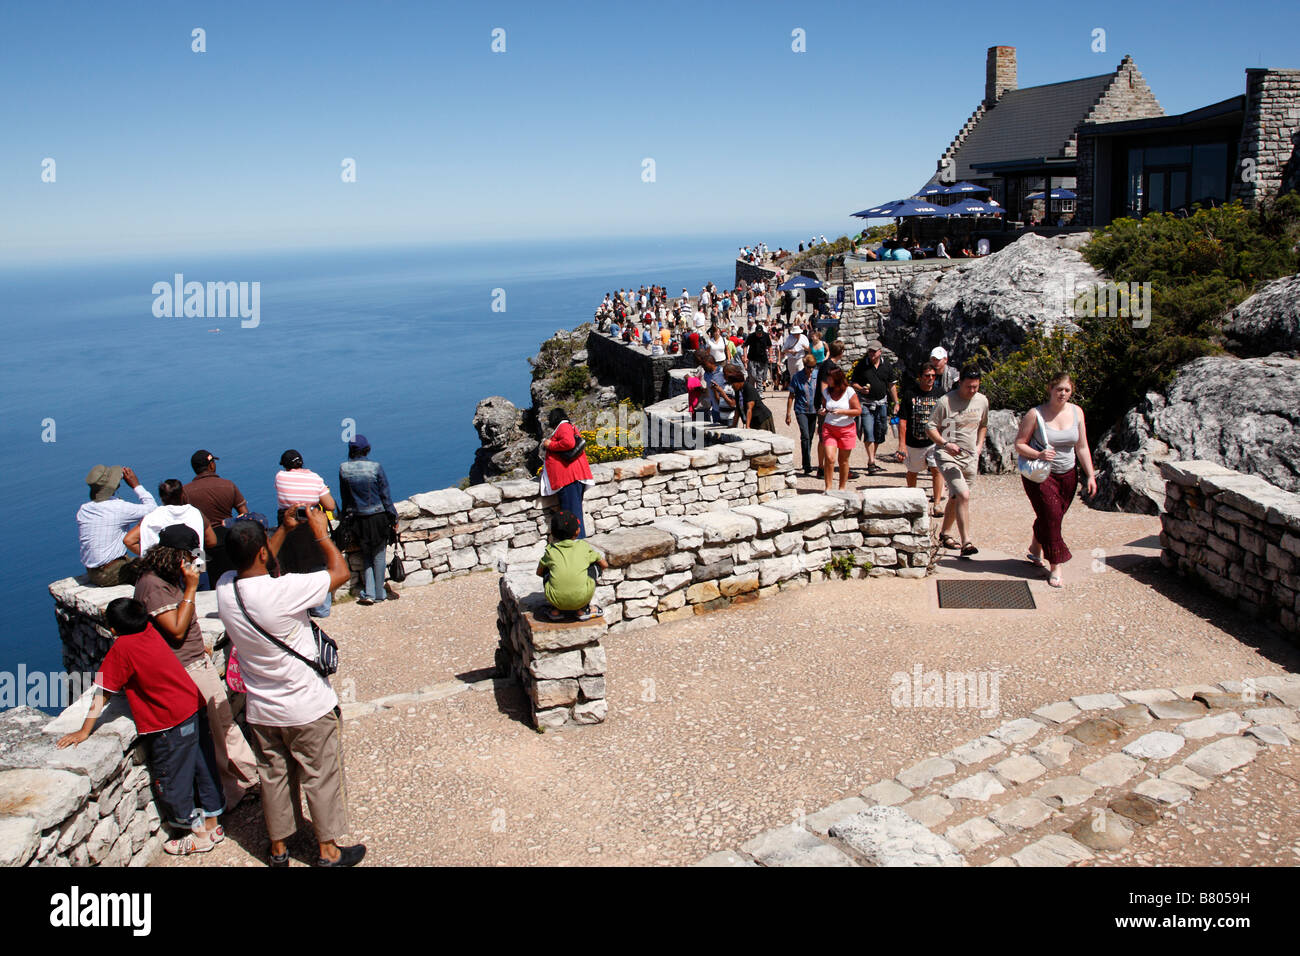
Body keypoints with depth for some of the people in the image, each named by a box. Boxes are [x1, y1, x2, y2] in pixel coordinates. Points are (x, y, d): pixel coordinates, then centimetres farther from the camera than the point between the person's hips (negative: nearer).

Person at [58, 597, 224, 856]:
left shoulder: (121, 649, -16)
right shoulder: (149, 630, 2)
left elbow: (101, 692, -11)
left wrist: (84, 731, -6)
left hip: (171, 725, -8)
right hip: (196, 709, 8)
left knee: (170, 782, 11)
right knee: (203, 770, 19)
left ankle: (200, 835, 24)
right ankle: (213, 825, 34)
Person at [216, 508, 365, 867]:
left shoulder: (225, 588, -11)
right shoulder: (283, 591, -30)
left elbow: (252, 566, 13)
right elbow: (340, 572, -18)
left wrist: (285, 530, 10)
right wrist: (321, 532, -8)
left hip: (261, 711, 6)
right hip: (308, 709, -5)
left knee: (273, 777, 21)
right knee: (321, 778, 13)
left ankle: (278, 848, 36)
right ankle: (328, 851, 27)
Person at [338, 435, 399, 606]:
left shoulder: (343, 469, -5)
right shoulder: (376, 467, -13)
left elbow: (344, 497, 5)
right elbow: (385, 495, -7)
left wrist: (345, 516, 17)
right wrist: (393, 518, 2)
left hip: (358, 519, 2)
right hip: (378, 516, -2)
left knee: (366, 556, 17)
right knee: (379, 556, 10)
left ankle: (368, 593, 11)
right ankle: (379, 593, 19)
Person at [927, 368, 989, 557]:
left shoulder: (982, 401, 6)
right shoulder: (945, 401, -12)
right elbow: (931, 428, -8)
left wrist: (979, 446, 11)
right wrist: (945, 444, -22)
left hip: (970, 457, 6)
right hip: (948, 456, -6)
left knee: (956, 498, 15)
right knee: (963, 495, -21)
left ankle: (944, 534, 34)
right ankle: (966, 542, -20)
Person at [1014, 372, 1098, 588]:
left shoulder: (1076, 412, 2)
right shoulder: (1035, 414, -12)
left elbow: (1082, 447, 6)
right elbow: (1019, 444, -9)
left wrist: (1090, 475, 2)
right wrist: (1038, 454, -26)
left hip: (1067, 474, 5)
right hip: (1040, 474, -4)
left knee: (1052, 517, 11)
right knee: (1051, 515, -12)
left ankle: (1035, 551, 37)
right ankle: (1055, 566, -4)